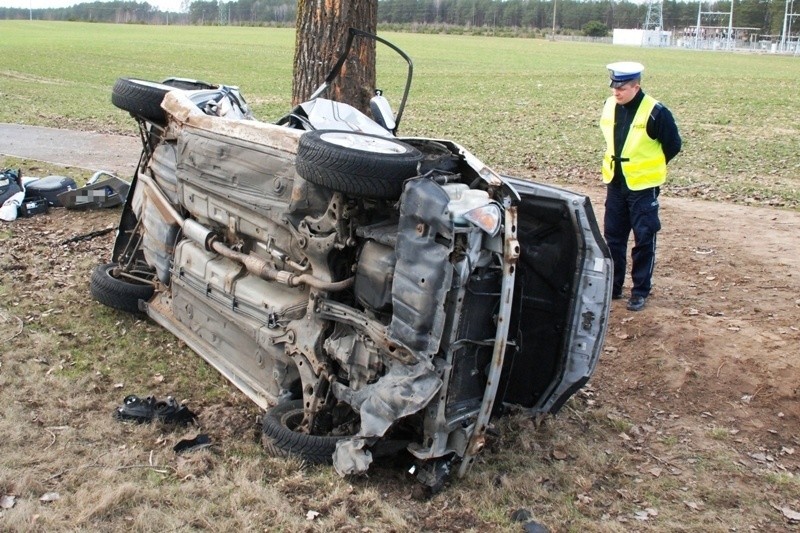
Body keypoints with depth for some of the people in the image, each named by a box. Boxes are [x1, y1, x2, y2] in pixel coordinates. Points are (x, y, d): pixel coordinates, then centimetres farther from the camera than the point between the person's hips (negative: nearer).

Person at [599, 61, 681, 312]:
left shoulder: (655, 112, -17)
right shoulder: (609, 106, 0)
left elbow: (673, 145, -6)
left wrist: (650, 167, 4)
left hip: (643, 186, -6)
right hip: (615, 183, 6)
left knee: (644, 239, 2)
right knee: (613, 236, 11)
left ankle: (640, 291, 12)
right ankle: (613, 286, 24)